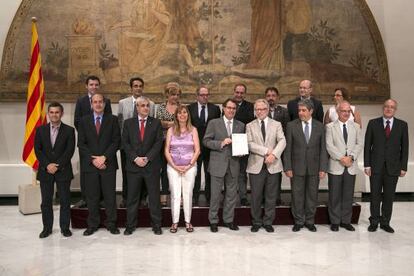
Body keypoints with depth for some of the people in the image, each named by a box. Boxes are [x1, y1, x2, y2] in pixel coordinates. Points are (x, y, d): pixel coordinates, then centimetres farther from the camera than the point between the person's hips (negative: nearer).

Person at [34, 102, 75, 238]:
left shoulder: (69, 130, 0)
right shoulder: (40, 130, 7)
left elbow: (70, 151, -6)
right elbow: (37, 150, 2)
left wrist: (57, 165, -14)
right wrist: (47, 165, -10)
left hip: (63, 171, -2)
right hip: (45, 171, 2)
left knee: (65, 201, 3)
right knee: (46, 201, 8)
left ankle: (65, 227, 14)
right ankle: (47, 228, 19)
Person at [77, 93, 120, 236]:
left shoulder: (112, 119, 4)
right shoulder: (84, 121, 8)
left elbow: (116, 141, -2)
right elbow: (81, 144, 3)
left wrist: (104, 157, -12)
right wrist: (93, 159, -8)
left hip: (108, 163, -1)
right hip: (90, 164, 1)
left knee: (110, 195, 4)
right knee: (92, 196, 7)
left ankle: (111, 224, 15)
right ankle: (92, 225, 19)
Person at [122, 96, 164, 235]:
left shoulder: (156, 123, 5)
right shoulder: (128, 123, 8)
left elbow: (158, 143, -3)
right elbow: (125, 143, 2)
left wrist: (147, 158, -13)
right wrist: (135, 158, -10)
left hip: (151, 165, -1)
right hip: (133, 165, 1)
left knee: (154, 197, 5)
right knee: (132, 197, 8)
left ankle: (156, 225, 16)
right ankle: (130, 225, 19)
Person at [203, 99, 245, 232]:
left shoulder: (241, 125, 10)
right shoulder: (214, 123, 1)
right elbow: (206, 141, -3)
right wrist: (220, 143, -16)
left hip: (233, 164, 3)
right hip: (218, 164, -3)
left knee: (232, 194, 11)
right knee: (215, 194, 4)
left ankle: (228, 220, 25)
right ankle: (213, 221, 18)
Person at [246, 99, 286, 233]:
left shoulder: (276, 124, 8)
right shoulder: (250, 126, 7)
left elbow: (282, 141, -5)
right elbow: (249, 144, -6)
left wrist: (274, 154, -22)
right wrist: (266, 151, -15)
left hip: (273, 165, 1)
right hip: (256, 166, 0)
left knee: (271, 197, 8)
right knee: (256, 196, 6)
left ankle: (268, 222, 22)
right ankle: (256, 222, 22)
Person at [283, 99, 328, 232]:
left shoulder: (319, 126, 3)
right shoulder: (291, 125, -2)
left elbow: (323, 148, 2)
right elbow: (288, 148, -3)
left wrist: (323, 168, -4)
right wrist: (287, 167, -7)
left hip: (314, 167, 1)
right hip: (297, 167, -1)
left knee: (312, 196, 11)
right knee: (297, 196, 7)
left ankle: (310, 221, 26)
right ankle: (298, 222, 22)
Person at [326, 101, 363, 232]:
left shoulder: (356, 126, 11)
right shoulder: (330, 126, 1)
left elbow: (359, 144, 4)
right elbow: (329, 145, -8)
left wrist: (351, 157, -12)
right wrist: (341, 158, -16)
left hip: (351, 166, 3)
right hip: (335, 166, -3)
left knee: (348, 196, 9)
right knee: (335, 196, 4)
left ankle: (346, 221, 21)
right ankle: (335, 222, 15)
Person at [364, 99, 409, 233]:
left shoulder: (402, 125, 4)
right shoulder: (373, 123, 2)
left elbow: (404, 147, 4)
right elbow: (367, 145, 1)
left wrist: (403, 167, -1)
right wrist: (367, 165, -4)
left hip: (393, 167, 1)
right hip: (376, 166, -1)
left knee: (389, 196, 8)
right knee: (375, 196, 6)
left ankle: (385, 222, 21)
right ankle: (374, 222, 18)